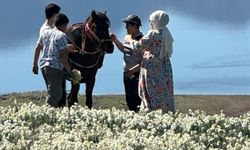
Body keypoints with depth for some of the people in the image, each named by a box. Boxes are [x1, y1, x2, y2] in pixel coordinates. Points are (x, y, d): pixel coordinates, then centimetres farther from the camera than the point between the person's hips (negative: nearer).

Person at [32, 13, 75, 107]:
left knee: (53, 93, 17)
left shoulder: (45, 32, 12)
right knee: (55, 94, -5)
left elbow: (37, 48, 15)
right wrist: (69, 71, -12)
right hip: (55, 67, -8)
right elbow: (62, 55, -16)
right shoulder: (62, 36, -10)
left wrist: (35, 64, 23)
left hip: (43, 65, 8)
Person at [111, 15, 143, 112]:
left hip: (136, 74, -9)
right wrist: (115, 40, 14)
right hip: (127, 73, 9)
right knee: (129, 99, 16)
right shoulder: (127, 37, 7)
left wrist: (133, 70, -29)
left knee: (136, 101, -8)